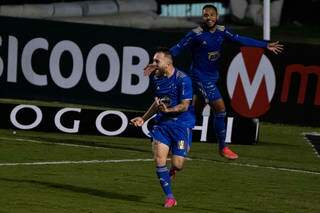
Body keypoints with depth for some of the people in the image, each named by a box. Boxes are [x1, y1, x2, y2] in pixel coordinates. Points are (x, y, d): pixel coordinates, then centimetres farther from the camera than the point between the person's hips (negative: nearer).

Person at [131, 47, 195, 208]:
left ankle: (169, 174, 34)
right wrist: (143, 119, 21)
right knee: (159, 159, -11)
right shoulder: (156, 78, 7)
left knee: (177, 165, -6)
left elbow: (184, 105, -15)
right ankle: (169, 197, 0)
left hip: (181, 124, -5)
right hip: (162, 124, 5)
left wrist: (168, 110, -30)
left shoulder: (183, 79, -15)